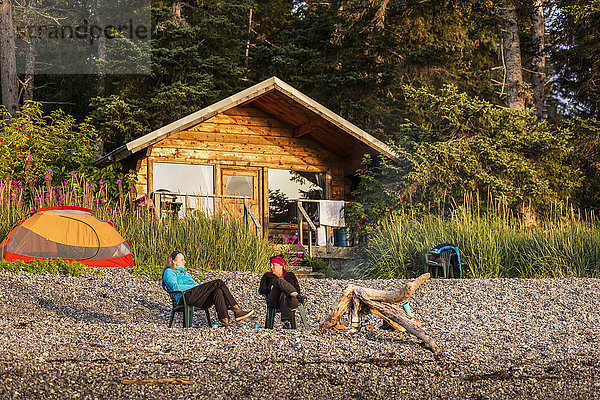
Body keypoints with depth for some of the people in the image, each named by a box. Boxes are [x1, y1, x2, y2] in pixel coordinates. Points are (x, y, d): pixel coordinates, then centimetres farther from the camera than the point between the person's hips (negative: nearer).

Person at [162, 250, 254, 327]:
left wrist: (201, 284, 7)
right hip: (186, 297, -8)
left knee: (218, 291, -24)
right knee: (218, 283, -20)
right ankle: (236, 309, -24)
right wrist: (194, 286, -11)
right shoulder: (169, 272, 8)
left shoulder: (183, 272, 36)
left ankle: (224, 320, -35)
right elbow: (175, 287, -11)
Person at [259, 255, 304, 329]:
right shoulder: (267, 275, 31)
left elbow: (297, 289, 18)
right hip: (274, 301, 0)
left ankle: (286, 322, -56)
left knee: (284, 295, -40)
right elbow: (261, 290, 18)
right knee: (280, 281, -30)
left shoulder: (290, 275, 30)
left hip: (291, 301, 0)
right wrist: (271, 288, -2)